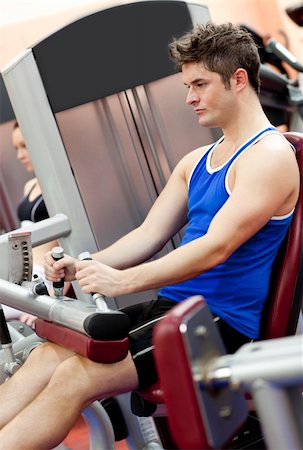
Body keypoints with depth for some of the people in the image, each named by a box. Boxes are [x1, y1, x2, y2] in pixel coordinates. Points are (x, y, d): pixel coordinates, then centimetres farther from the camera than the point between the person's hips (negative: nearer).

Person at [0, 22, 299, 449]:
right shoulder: (196, 162, 17)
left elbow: (217, 246, -22)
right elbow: (149, 235, 13)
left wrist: (122, 280, -29)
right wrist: (84, 266, -4)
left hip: (223, 322, -8)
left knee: (76, 377, -22)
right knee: (49, 354, -8)